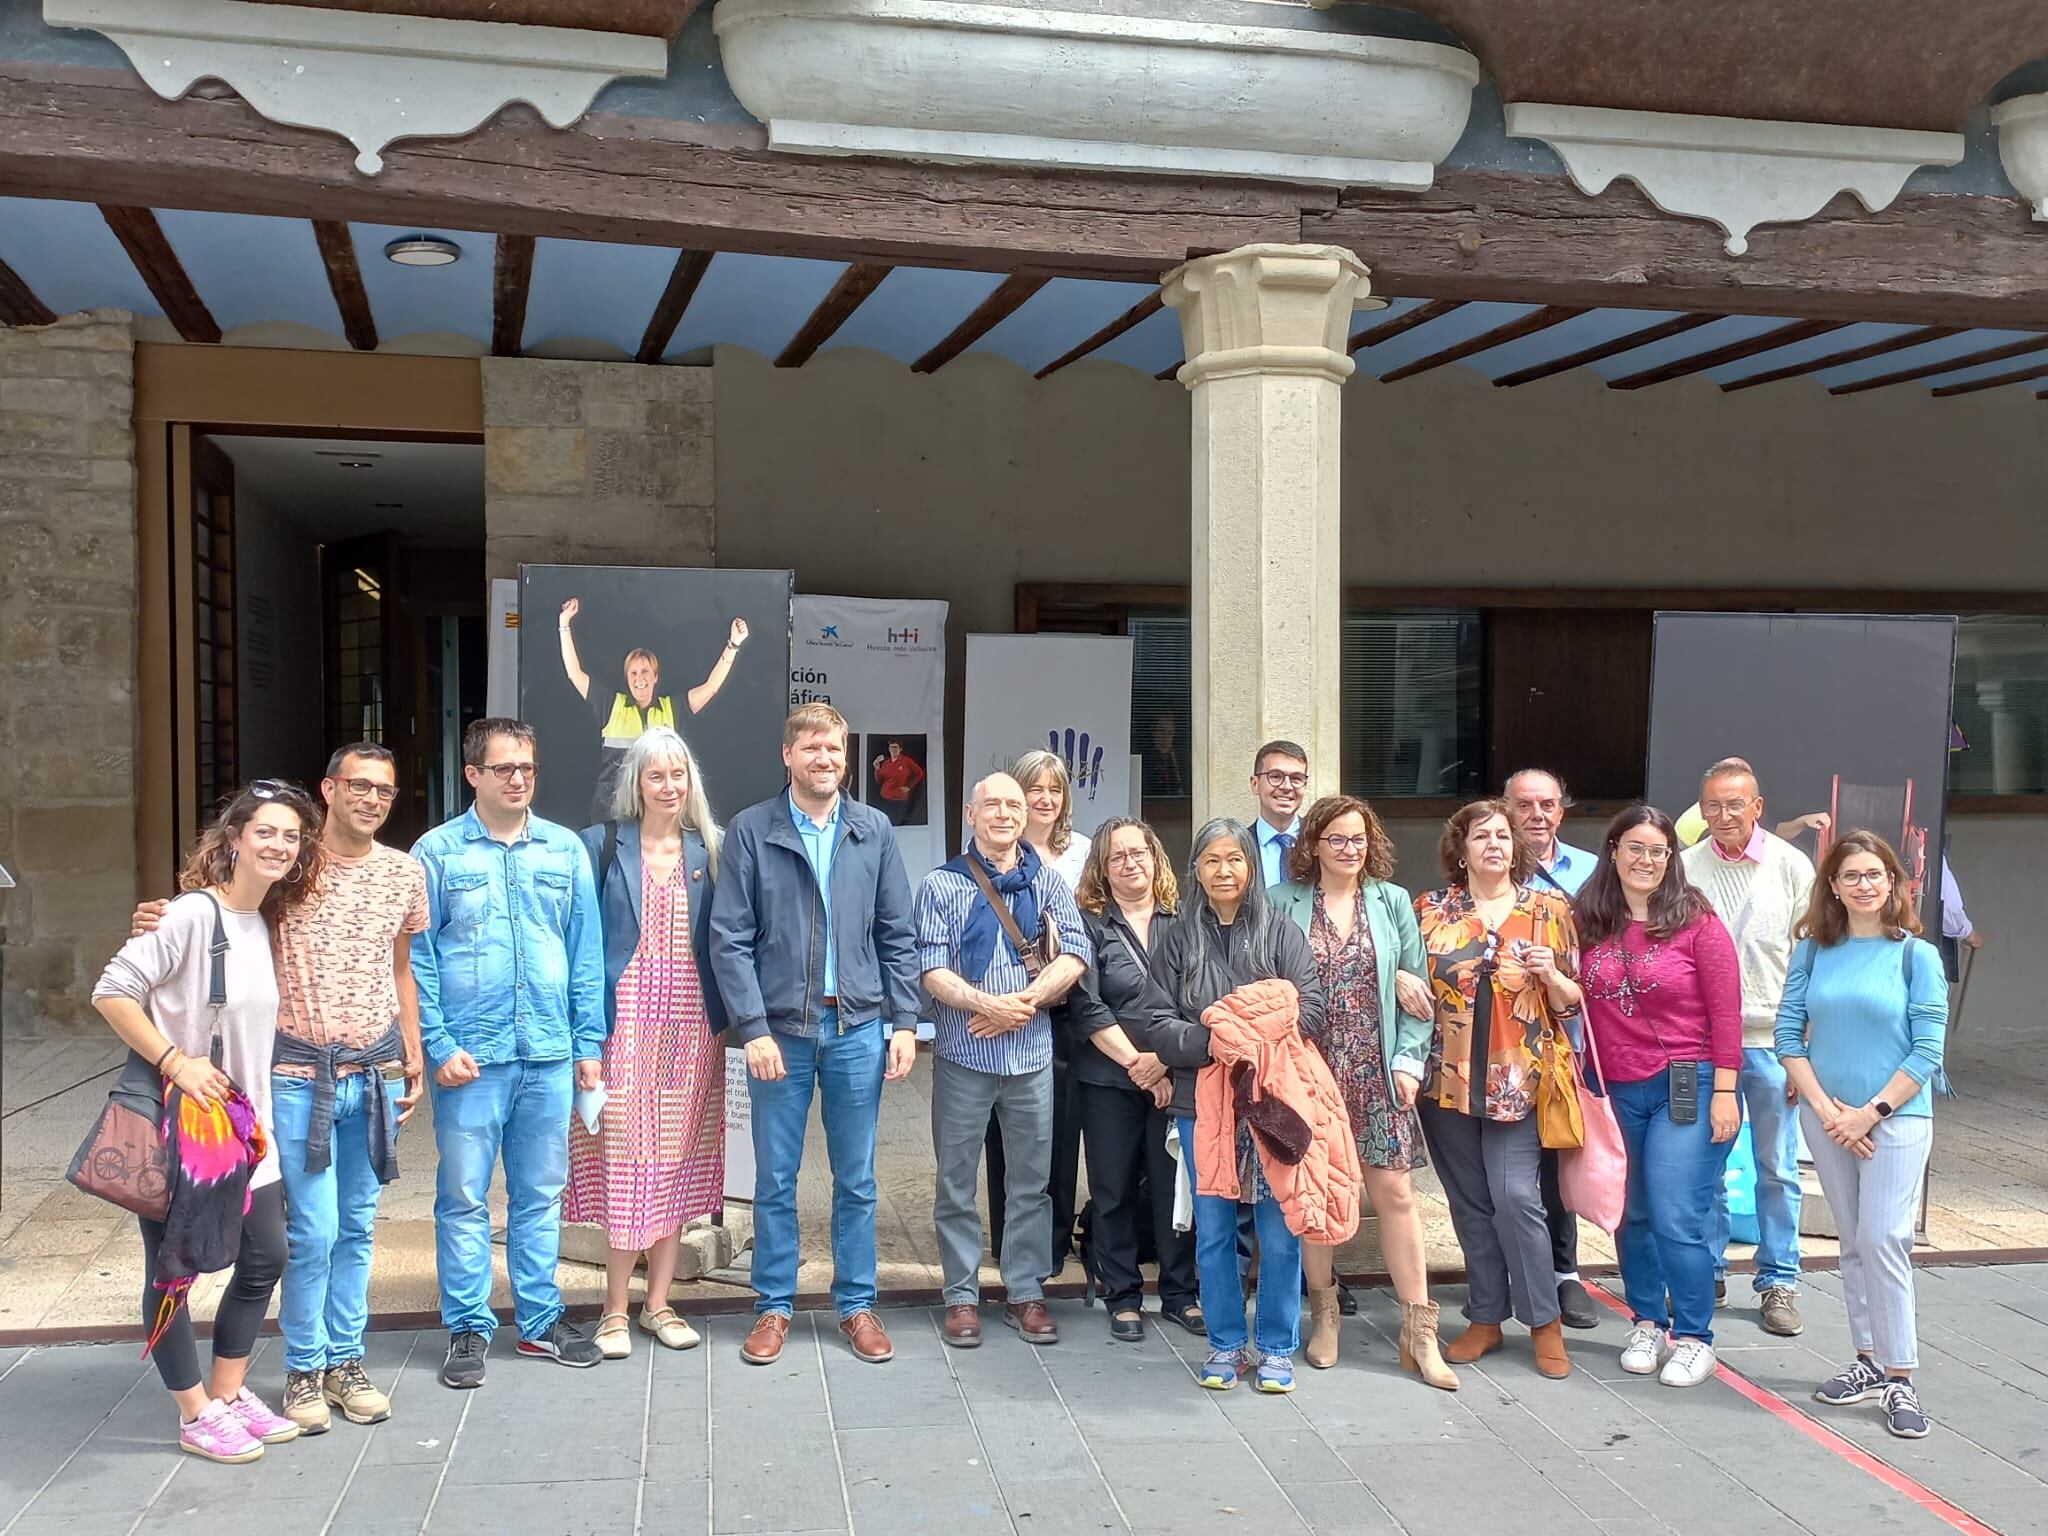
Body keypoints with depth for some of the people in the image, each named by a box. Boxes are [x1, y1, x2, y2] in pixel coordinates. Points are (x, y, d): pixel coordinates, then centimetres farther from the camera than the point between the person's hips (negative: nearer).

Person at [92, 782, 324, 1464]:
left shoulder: (263, 922, 8)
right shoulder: (194, 914, -16)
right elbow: (112, 991, -19)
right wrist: (174, 1062, -21)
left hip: (244, 1123, 8)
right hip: (180, 1125, -8)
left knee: (265, 1258, 11)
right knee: (173, 1267, 4)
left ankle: (229, 1394, 27)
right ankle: (197, 1418, 17)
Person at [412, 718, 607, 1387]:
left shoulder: (565, 849, 7)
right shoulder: (438, 852, -1)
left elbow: (587, 952, 8)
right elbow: (418, 959, -2)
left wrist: (589, 1042, 4)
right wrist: (439, 1046, -9)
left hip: (550, 1054, 3)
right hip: (470, 1055, -2)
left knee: (541, 1194, 11)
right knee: (463, 1197, 5)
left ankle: (540, 1320, 23)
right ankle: (468, 1328, 17)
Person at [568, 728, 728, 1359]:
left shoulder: (706, 850, 9)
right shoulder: (600, 845, 1)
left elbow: (722, 940, 11)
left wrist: (725, 1015, 3)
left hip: (691, 1023, 3)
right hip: (626, 1018, -3)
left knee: (677, 1164, 7)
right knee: (625, 1160, -4)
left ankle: (658, 1303, 18)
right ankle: (615, 1309, 9)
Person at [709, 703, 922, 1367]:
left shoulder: (874, 831, 5)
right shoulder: (750, 832, -2)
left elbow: (897, 936, 7)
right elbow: (730, 940, -5)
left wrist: (904, 1021, 0)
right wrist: (754, 1028, -11)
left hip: (857, 1028, 2)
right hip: (780, 1030, -2)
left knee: (857, 1180, 10)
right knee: (775, 1180, 8)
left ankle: (857, 1305, 22)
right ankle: (773, 1307, 21)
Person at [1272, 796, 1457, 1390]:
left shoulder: (1392, 902, 7)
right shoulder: (1285, 904, 3)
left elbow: (1416, 988, 6)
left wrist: (1409, 1060, -2)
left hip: (1375, 1071, 1)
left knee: (1395, 1192, -2)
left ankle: (1418, 1331, 6)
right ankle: (1324, 1314, 19)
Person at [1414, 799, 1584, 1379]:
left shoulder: (1549, 909, 4)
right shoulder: (1430, 909, 6)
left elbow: (1573, 1004, 6)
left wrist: (1550, 973, -12)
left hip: (1518, 1081, -2)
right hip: (1448, 1080, 2)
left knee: (1516, 1197, -9)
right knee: (1469, 1203, 9)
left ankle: (1544, 1320, 8)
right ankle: (1486, 1319, 21)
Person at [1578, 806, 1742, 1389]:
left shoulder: (1696, 921, -5)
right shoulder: (1588, 922, 4)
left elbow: (1725, 1010, -6)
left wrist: (1723, 1092, -8)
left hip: (1686, 1089, -4)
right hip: (1616, 1092, 4)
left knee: (1678, 1220, -6)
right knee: (1631, 1216, 12)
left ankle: (1693, 1337, 10)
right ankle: (1646, 1323, 28)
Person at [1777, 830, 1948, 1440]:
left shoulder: (1916, 954, -5)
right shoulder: (1814, 951, 3)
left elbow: (1927, 1052, -8)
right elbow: (1789, 1036, 2)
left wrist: (1871, 1112, -12)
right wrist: (1828, 1110, -8)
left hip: (1895, 1118, -3)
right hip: (1828, 1119, 3)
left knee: (1882, 1240, -10)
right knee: (1854, 1243, 10)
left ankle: (1899, 1377, -2)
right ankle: (1870, 1360, 20)